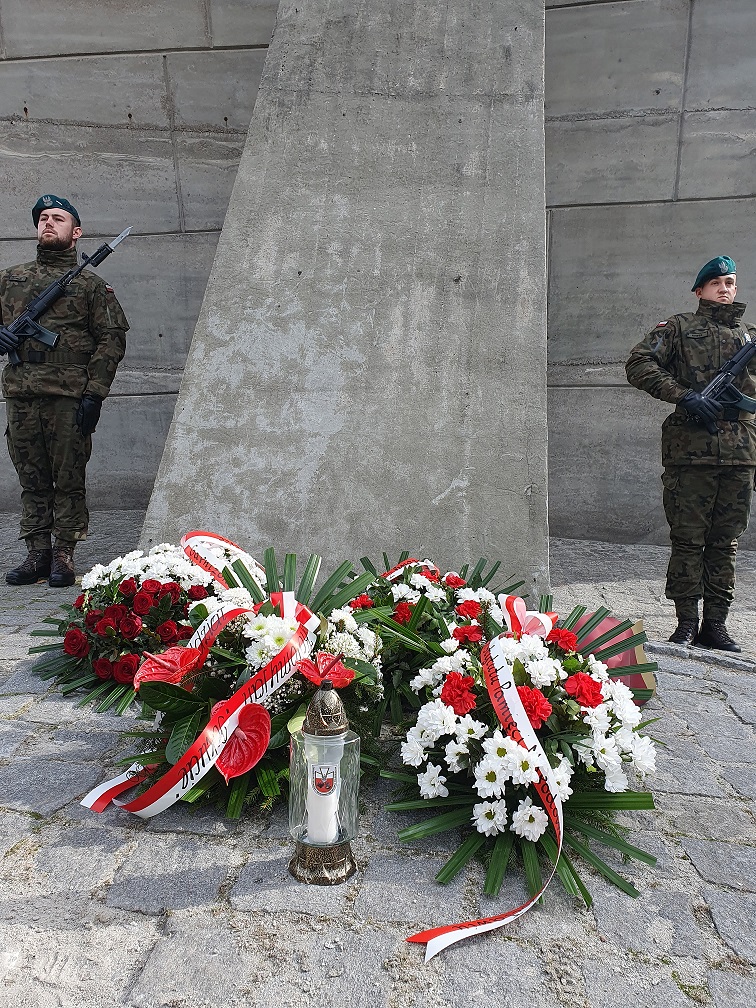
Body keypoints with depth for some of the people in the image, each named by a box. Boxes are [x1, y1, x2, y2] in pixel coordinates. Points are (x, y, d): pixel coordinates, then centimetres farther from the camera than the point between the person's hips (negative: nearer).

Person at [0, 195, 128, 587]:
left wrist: (94, 393, -10)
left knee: (68, 479, -2)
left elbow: (112, 339, 0)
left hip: (69, 396, -4)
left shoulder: (90, 284, 8)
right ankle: (38, 553, 14)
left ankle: (63, 556, 6)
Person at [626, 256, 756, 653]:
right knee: (688, 540, 0)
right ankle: (686, 624, 9)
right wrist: (684, 396, -13)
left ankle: (715, 624, 16)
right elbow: (638, 364, -5)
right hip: (690, 452, -4)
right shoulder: (679, 327, 7)